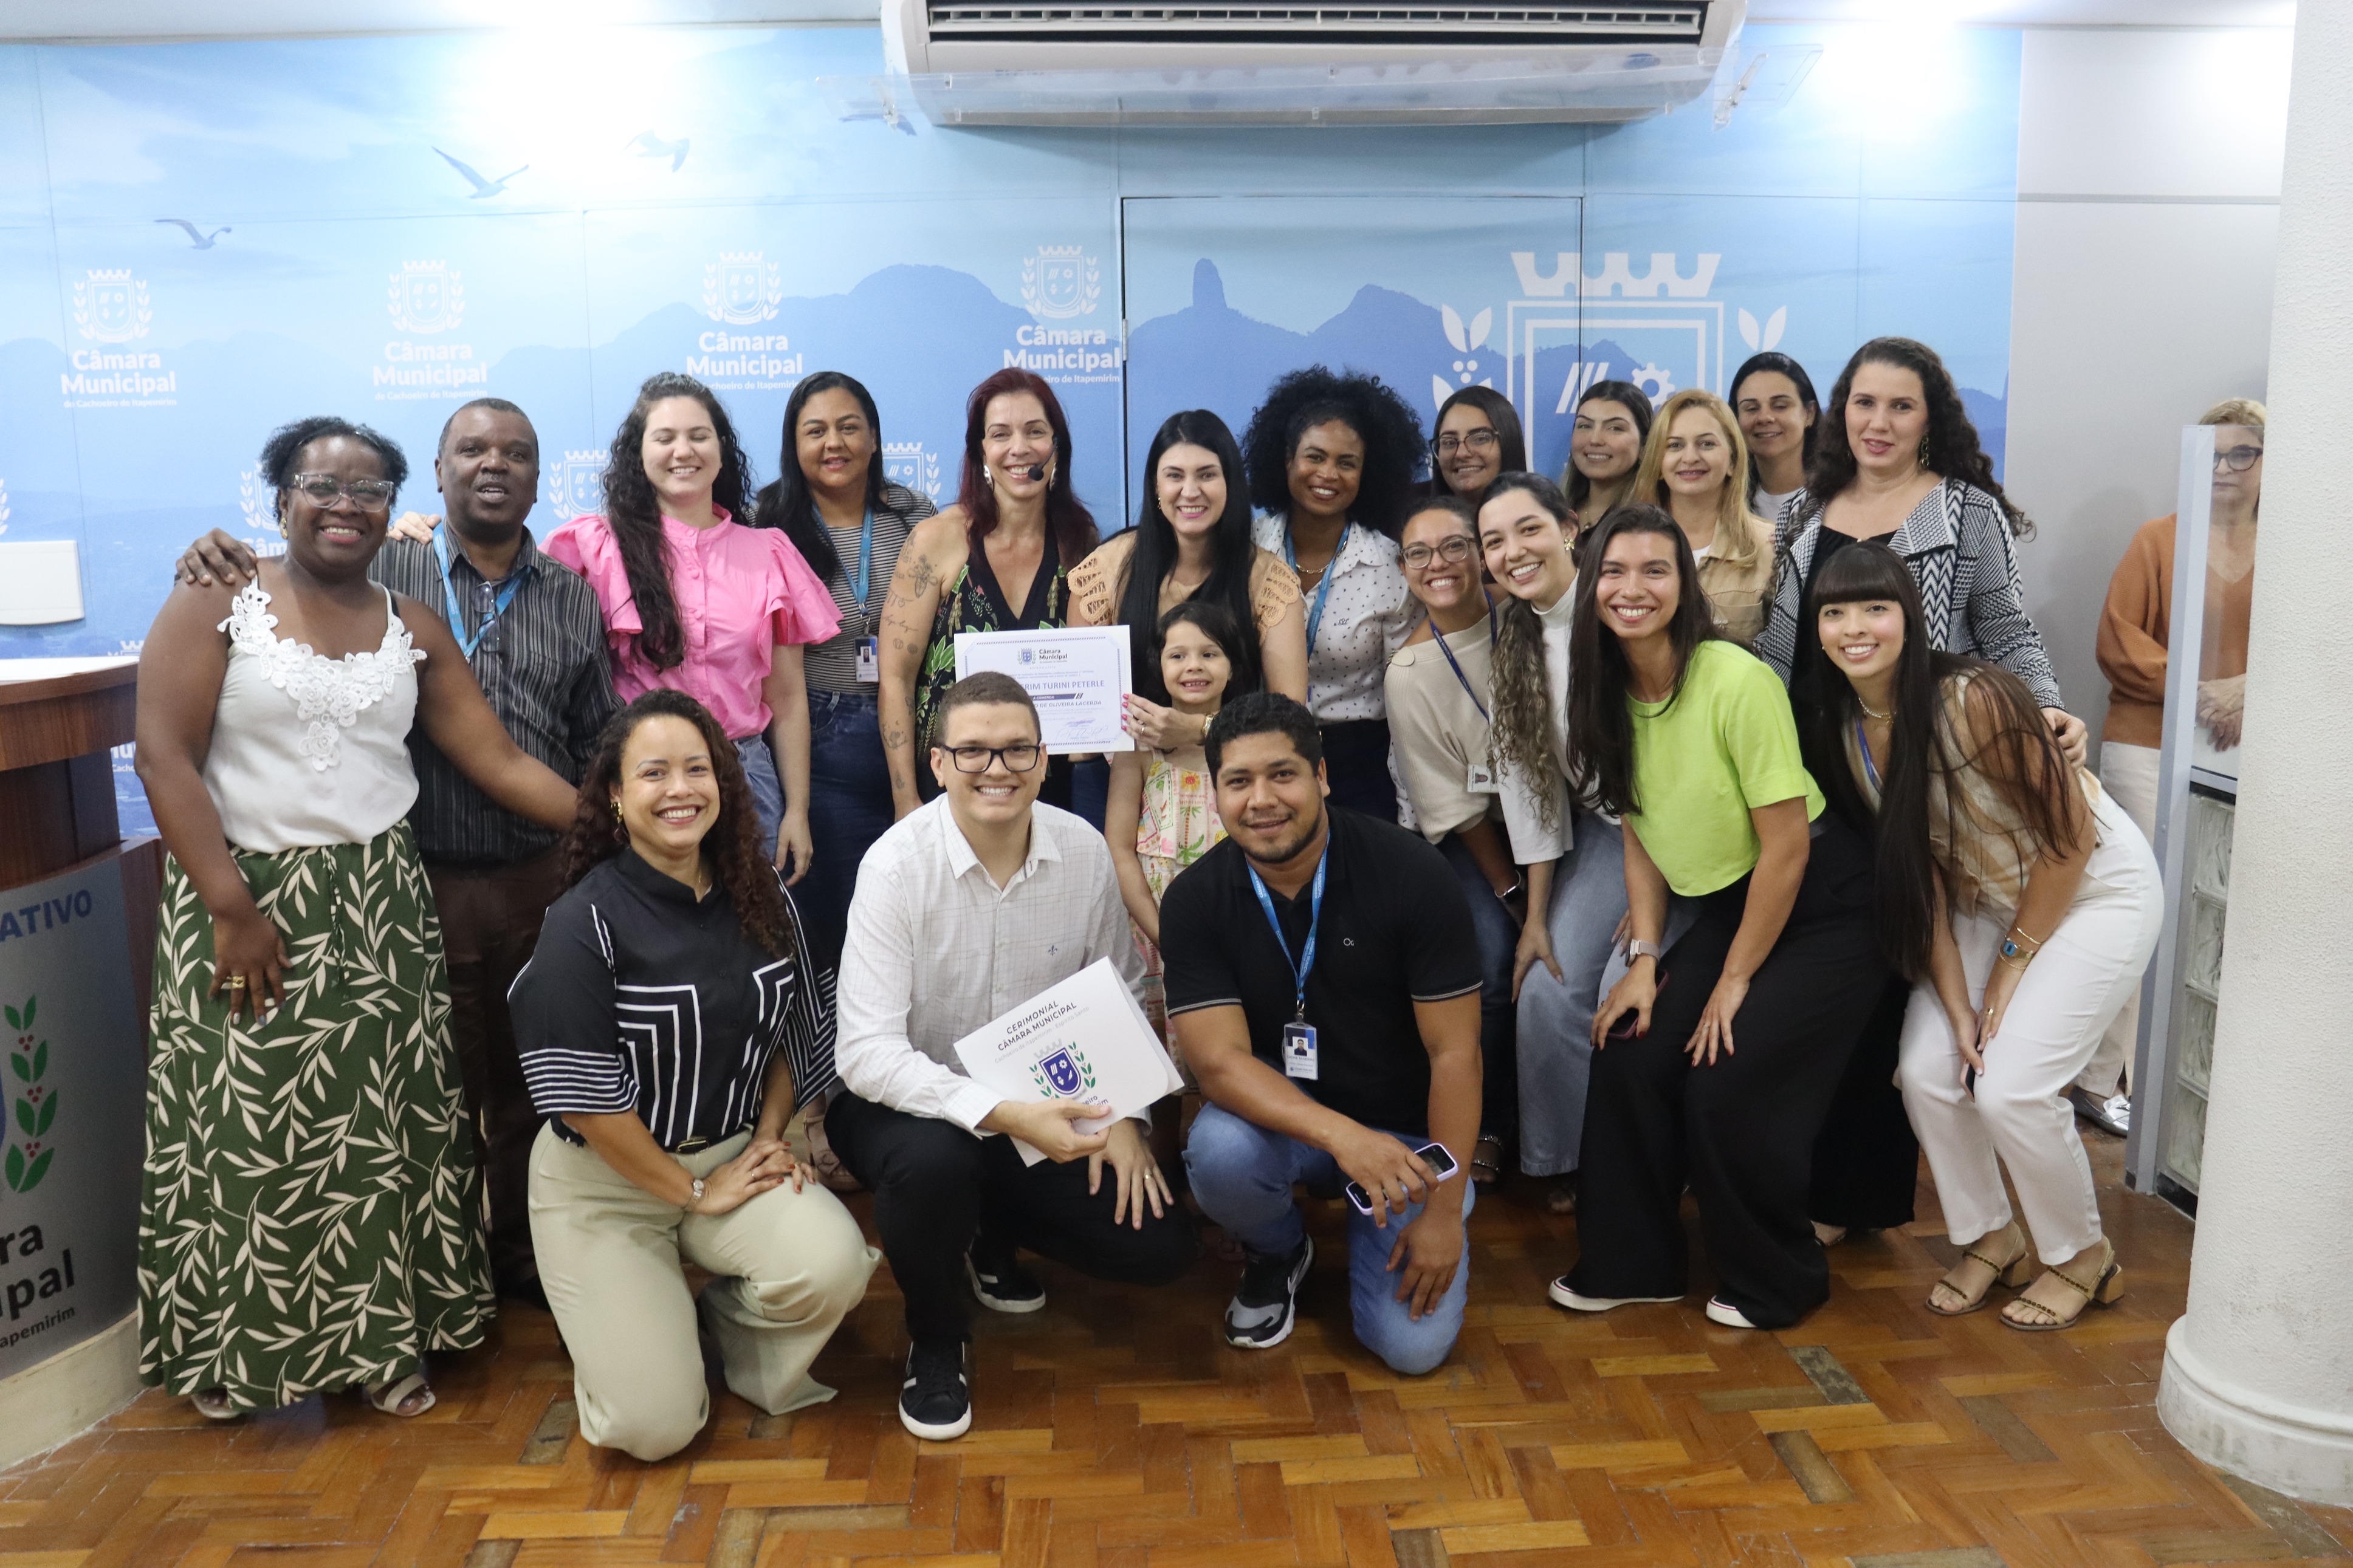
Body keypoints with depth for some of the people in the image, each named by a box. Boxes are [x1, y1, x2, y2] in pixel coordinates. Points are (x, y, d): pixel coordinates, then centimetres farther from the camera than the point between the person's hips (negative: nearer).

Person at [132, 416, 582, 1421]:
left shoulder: (412, 629, 7)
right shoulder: (215, 602, -3)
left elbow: (501, 763, 3)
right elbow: (164, 756, -10)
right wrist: (232, 905, -16)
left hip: (378, 903, 3)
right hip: (243, 897, -3)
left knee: (380, 1124, 6)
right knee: (247, 1123, 4)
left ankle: (382, 1337, 21)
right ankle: (236, 1344, 25)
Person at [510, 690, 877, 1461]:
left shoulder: (762, 899, 0)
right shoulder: (584, 924, -15)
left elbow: (792, 1030, 12)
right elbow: (581, 1094, -17)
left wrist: (769, 1136, -2)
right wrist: (694, 1193, -13)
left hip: (733, 1154, 4)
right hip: (605, 1179, -4)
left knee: (833, 1266, -27)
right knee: (655, 1426, -12)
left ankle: (732, 1324, 7)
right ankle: (621, 1318, 22)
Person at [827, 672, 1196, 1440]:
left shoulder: (1085, 851, -7)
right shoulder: (896, 865, -20)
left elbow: (1119, 997, 6)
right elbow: (868, 1052, -26)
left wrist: (1121, 1116, -7)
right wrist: (1002, 1114, -36)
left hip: (1043, 1110, 4)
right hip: (911, 1103, -4)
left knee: (1159, 1247, -9)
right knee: (933, 1163, -38)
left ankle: (993, 1234, 23)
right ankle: (935, 1343, -3)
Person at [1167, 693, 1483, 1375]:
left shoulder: (1412, 874, -18)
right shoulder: (1195, 900, -13)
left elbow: (1454, 1052, -15)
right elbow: (1220, 1060, -20)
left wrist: (1445, 1210, -16)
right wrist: (1341, 1136, -37)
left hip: (1406, 1130, -1)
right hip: (1280, 1114, 1)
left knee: (1413, 1344, -15)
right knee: (1221, 1154, -34)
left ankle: (1368, 1232, 21)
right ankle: (1276, 1252, 4)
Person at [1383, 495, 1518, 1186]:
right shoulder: (1409, 672, -9)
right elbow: (1452, 805, -7)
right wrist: (1512, 890, -10)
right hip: (1470, 835, -1)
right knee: (1495, 958, -21)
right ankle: (1489, 1128, 1)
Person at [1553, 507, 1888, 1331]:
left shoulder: (1738, 682, -24)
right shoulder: (1610, 693, -2)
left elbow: (1787, 847, -20)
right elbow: (1641, 836, 6)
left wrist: (1735, 981, -13)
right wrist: (1645, 958, -3)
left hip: (1824, 908, -6)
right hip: (1722, 906, 6)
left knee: (1730, 1084, -14)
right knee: (1630, 1059, -6)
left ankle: (1777, 1282, 12)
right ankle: (1632, 1263, 14)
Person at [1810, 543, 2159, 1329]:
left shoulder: (1974, 700, -29)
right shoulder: (1847, 728, -9)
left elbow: (2072, 838, -21)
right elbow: (1922, 874, -5)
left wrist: (2012, 962, -12)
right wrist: (1957, 1006, -10)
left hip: (2097, 890, -6)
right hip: (1989, 901, 6)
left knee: (2011, 1087, -14)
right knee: (1928, 1072, -5)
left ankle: (2084, 1260, 14)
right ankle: (1988, 1240, 20)